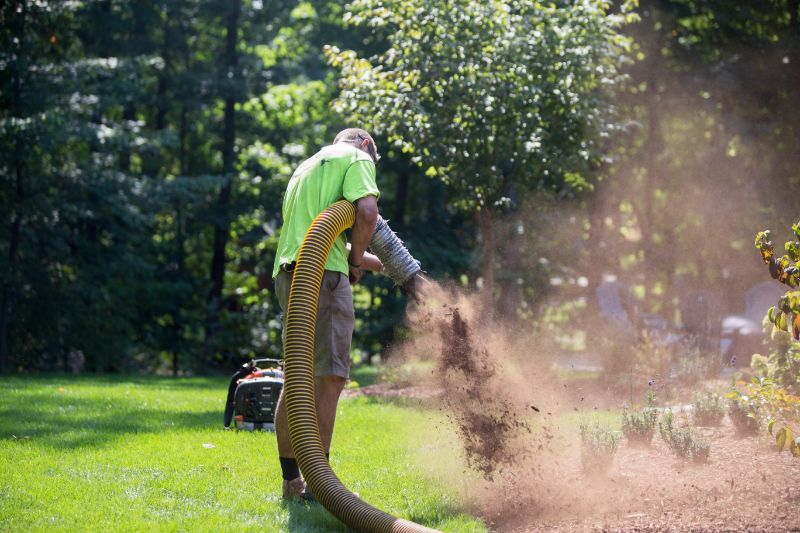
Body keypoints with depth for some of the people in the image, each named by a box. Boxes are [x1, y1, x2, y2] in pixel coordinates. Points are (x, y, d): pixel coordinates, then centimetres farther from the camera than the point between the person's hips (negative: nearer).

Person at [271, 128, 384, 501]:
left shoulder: (306, 167, 31)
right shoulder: (357, 158, 5)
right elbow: (367, 212, -13)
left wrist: (370, 261, 39)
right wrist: (356, 260, 1)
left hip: (288, 274, 9)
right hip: (323, 274, -9)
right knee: (329, 377, -11)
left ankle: (291, 481, 16)